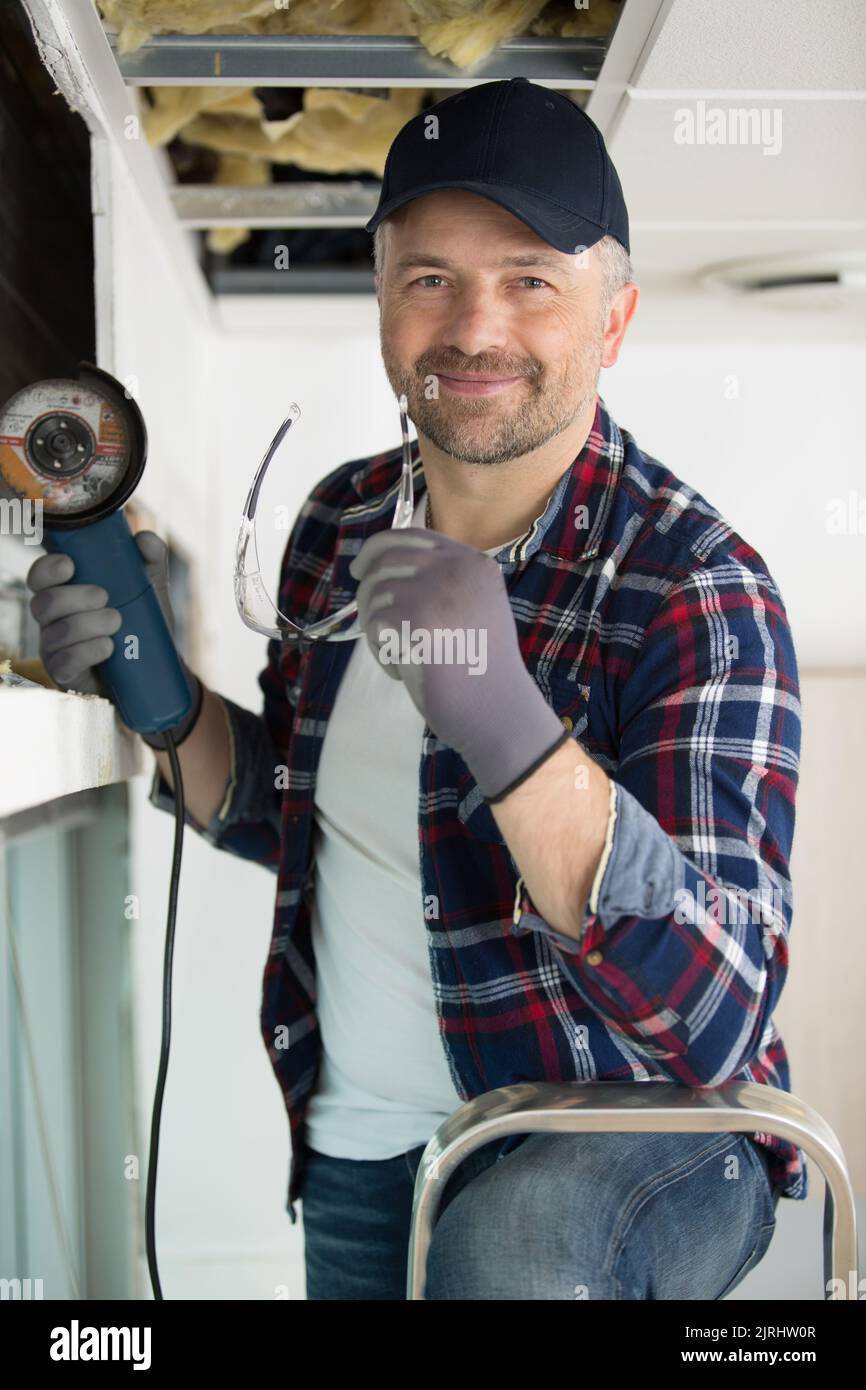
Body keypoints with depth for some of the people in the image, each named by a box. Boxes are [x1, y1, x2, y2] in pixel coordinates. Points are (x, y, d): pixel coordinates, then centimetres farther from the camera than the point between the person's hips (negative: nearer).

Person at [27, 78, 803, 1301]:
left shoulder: (695, 589, -19)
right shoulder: (342, 521, 0)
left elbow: (717, 1017, -28)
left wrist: (503, 720, -42)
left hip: (624, 1136, -5)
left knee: (510, 1247, -32)